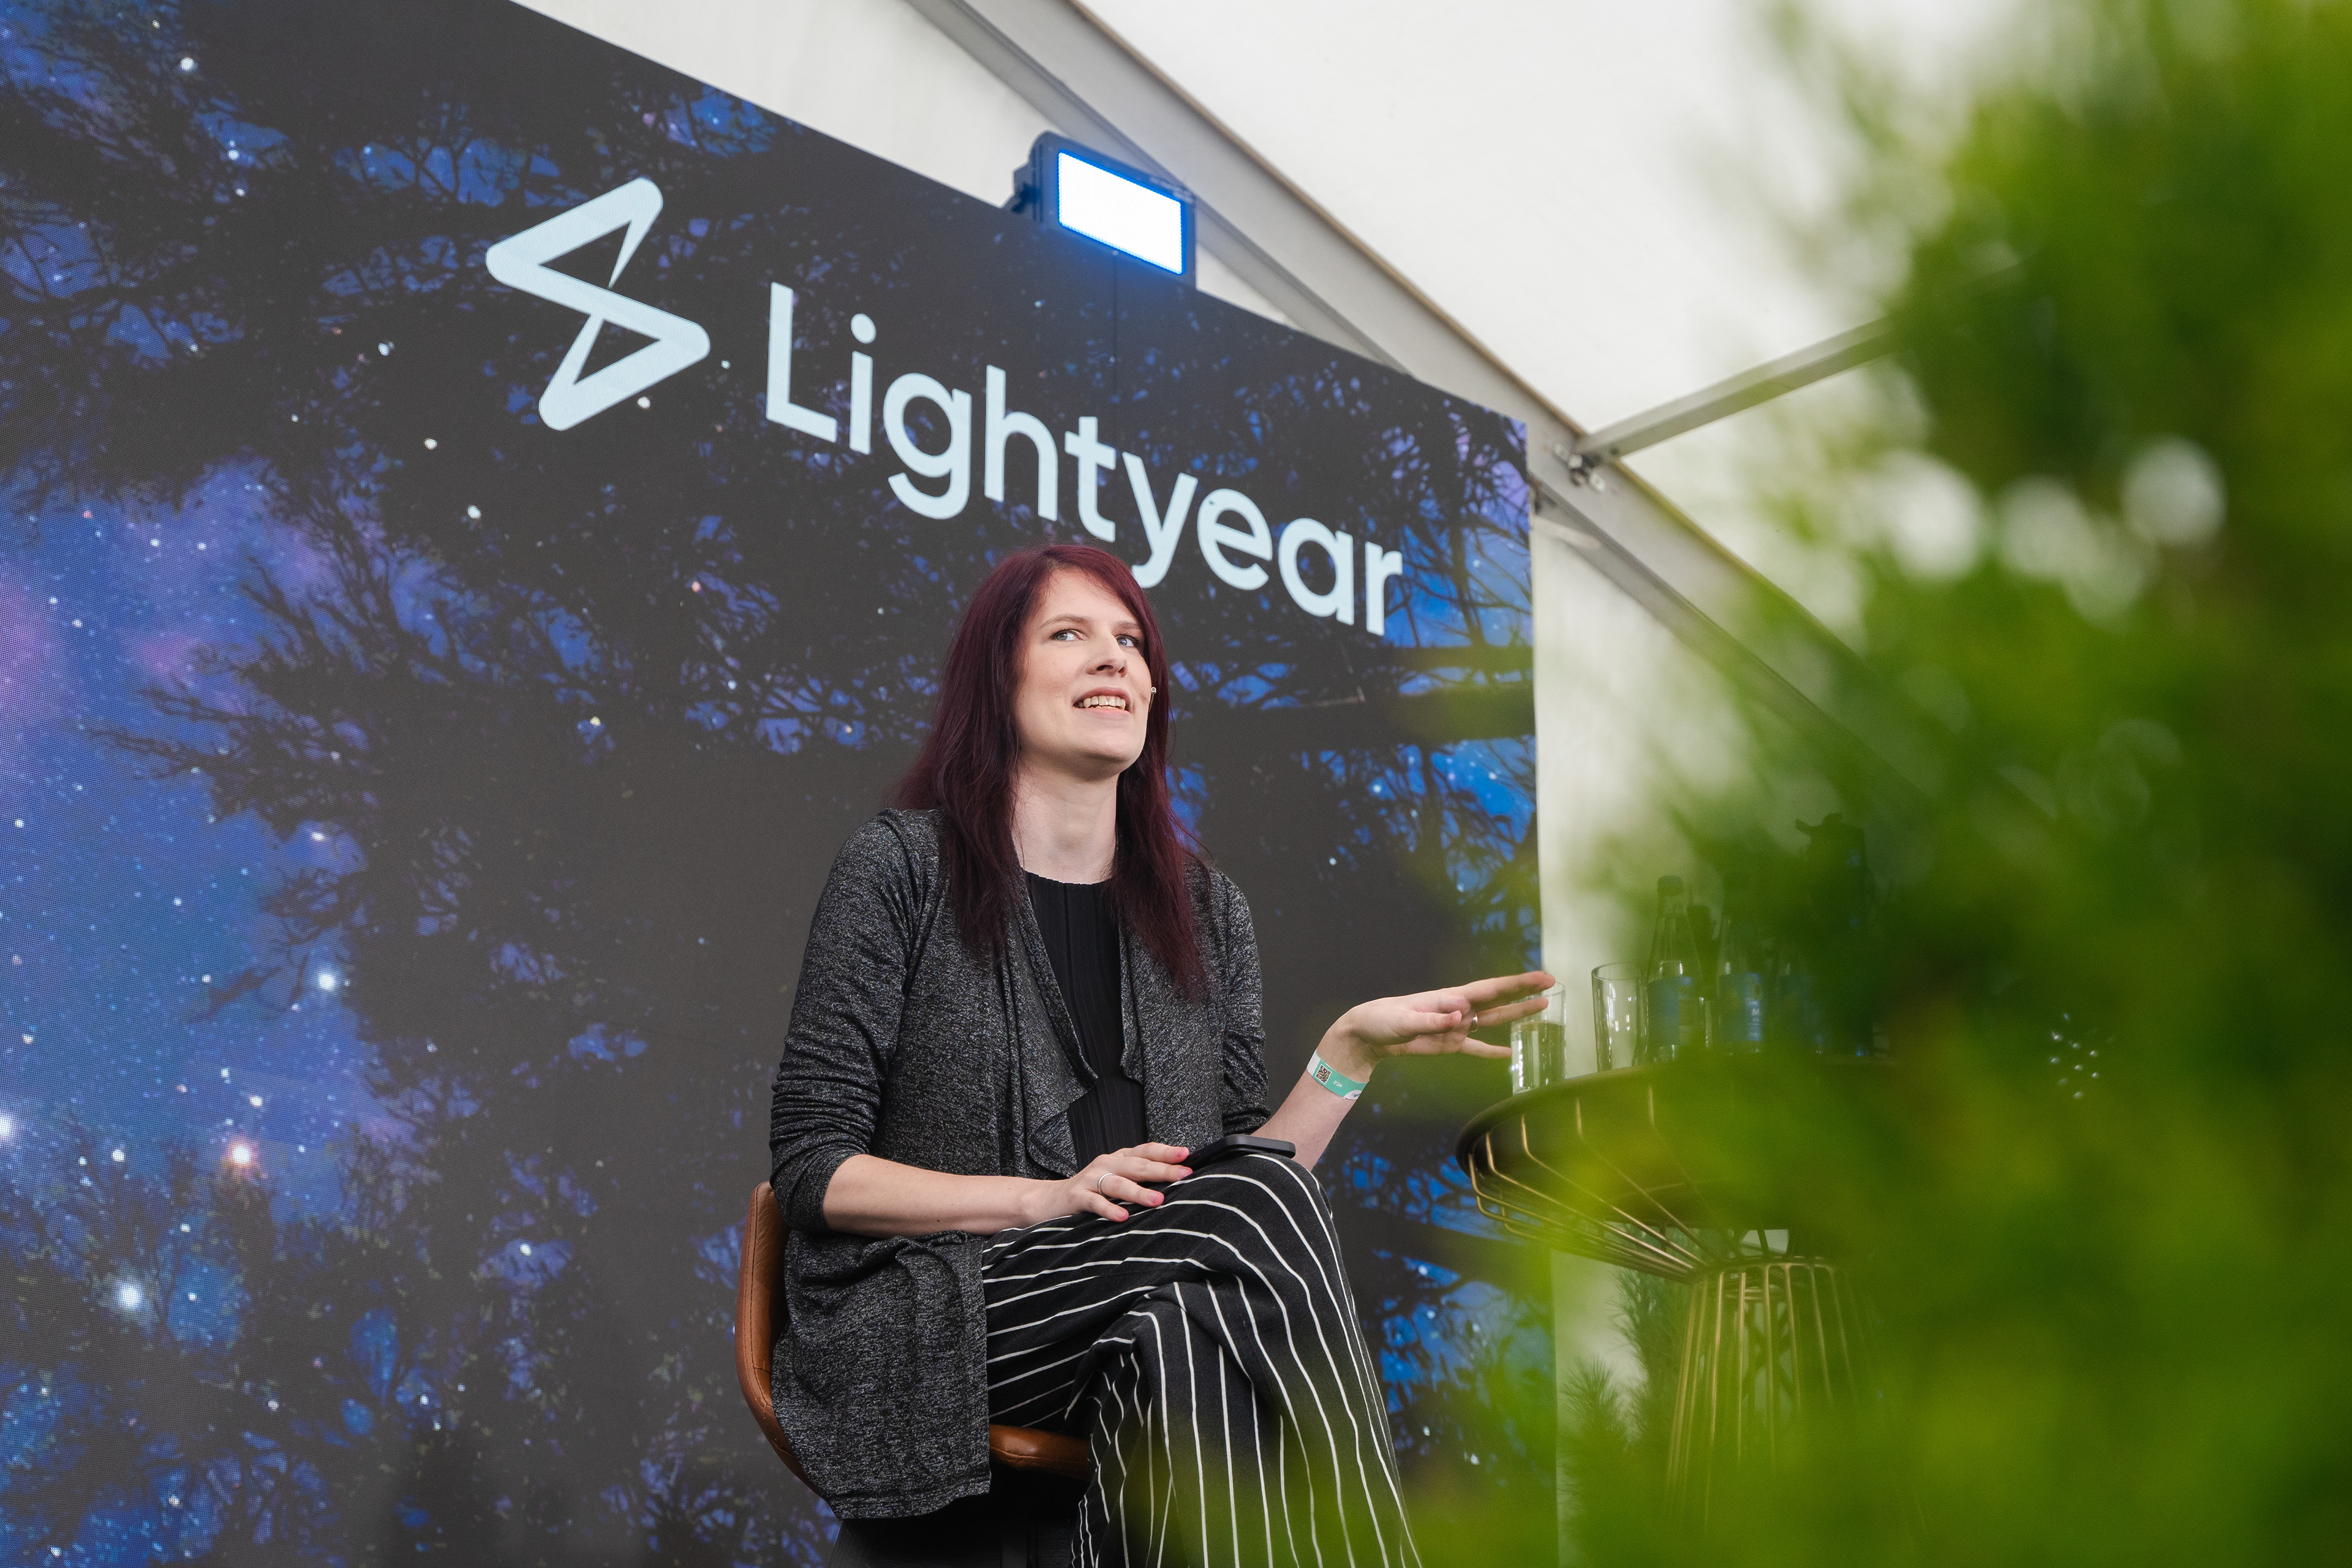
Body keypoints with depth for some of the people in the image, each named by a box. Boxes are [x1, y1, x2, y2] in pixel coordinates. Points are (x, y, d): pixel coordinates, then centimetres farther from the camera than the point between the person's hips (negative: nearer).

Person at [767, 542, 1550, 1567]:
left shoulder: (1204, 913, 16)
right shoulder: (900, 869, 2)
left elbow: (1243, 1166, 12)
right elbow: (813, 1169, -3)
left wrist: (1350, 1053, -3)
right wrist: (1054, 1197, -15)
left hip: (1143, 1323, 4)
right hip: (934, 1323, -3)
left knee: (1186, 1338, -35)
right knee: (1258, 1206, -28)